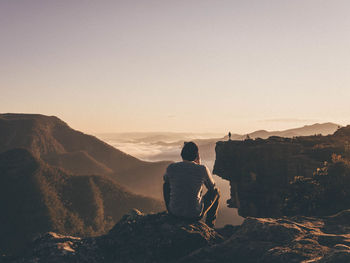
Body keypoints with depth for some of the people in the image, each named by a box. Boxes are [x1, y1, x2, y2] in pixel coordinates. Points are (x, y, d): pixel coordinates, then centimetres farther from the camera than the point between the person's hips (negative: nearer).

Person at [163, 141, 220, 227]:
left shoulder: (171, 168, -6)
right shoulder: (202, 169, -11)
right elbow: (212, 187, 8)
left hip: (174, 212, 2)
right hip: (195, 215, -2)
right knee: (216, 191, 24)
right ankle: (209, 225, 36)